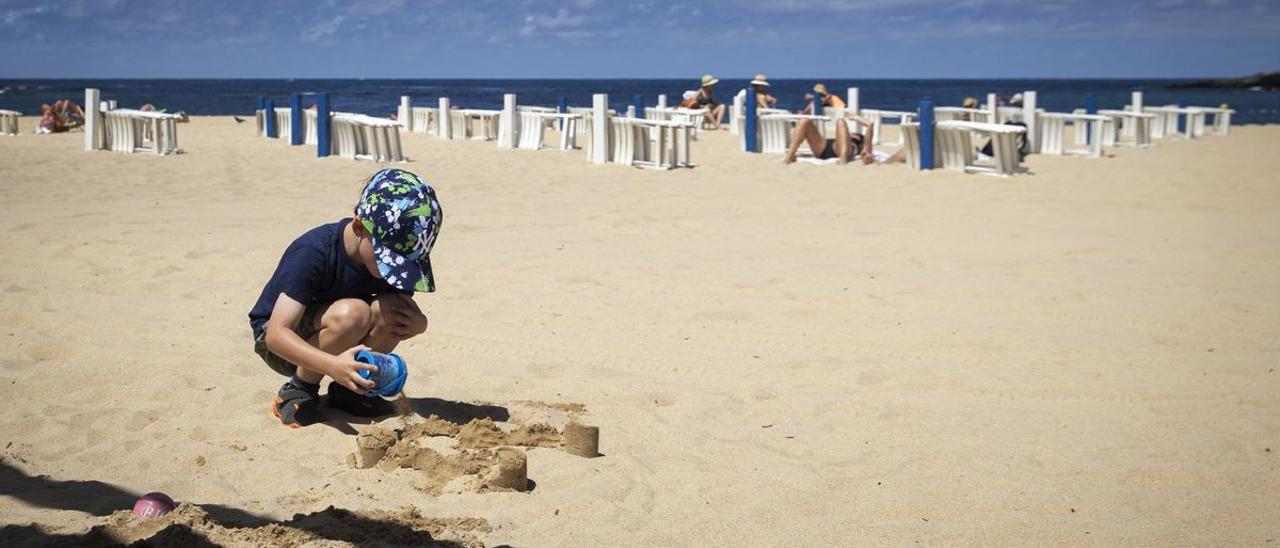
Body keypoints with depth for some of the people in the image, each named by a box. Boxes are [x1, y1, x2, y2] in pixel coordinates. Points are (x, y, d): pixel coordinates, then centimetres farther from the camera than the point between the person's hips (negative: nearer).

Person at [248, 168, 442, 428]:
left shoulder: (396, 253, -14)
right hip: (284, 343, -5)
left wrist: (414, 322, -32)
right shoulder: (313, 253, -32)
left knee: (392, 311, -25)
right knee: (351, 313, -35)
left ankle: (348, 391, -2)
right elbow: (277, 334, -38)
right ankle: (299, 392, -12)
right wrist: (333, 365, -55)